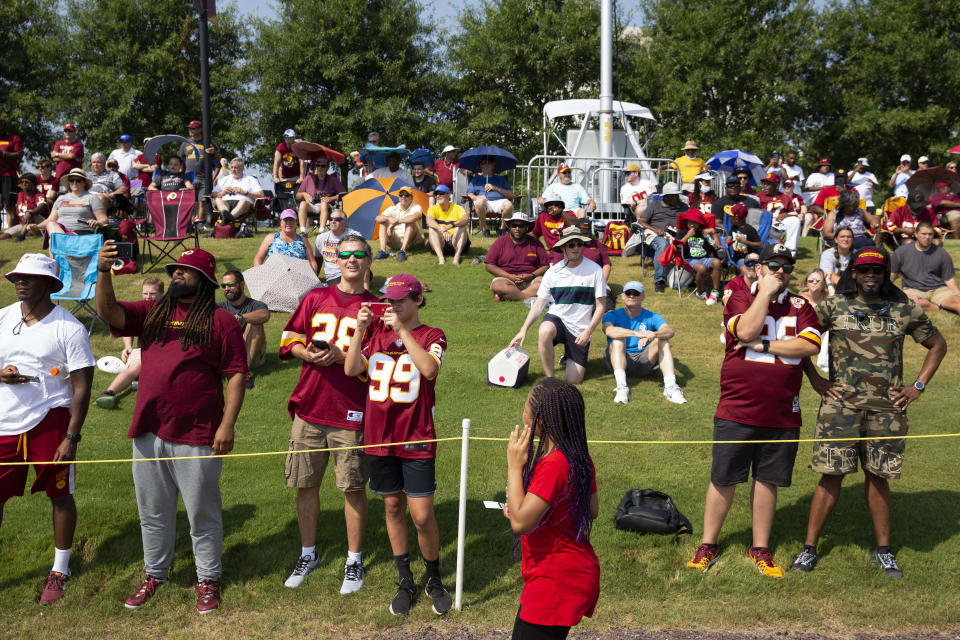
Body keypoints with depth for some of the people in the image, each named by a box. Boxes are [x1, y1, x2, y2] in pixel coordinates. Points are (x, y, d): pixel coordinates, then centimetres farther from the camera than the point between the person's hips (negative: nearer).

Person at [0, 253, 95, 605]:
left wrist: (71, 437, -14)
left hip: (50, 421, -4)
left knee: (60, 495, 4)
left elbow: (82, 388, -7)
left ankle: (59, 571, 20)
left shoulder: (69, 328, -6)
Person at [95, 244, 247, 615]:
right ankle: (154, 574, 31)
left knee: (203, 514, 7)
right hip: (148, 432, 5)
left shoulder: (221, 321, -3)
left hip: (197, 436, -5)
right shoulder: (152, 313, 11)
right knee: (153, 511, 16)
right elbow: (108, 312, -1)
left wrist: (228, 424, -13)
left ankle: (208, 580, 20)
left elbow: (236, 375, -7)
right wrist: (104, 272, -17)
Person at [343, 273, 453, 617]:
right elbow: (351, 369, -2)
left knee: (422, 516, -4)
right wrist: (361, 328, -11)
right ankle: (405, 582, 27)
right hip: (379, 436, 4)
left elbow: (429, 368, -22)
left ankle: (434, 579, 19)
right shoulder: (376, 331, 9)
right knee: (393, 507, 13)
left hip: (417, 440, -4)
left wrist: (401, 330, -21)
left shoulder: (431, 335, -1)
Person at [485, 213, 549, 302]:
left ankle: (507, 296, -36)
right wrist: (509, 276, -11)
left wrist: (532, 276, -11)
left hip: (530, 281, 2)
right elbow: (488, 265, 1)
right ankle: (531, 297, -38)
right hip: (507, 280, -1)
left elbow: (545, 266, 9)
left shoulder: (535, 243, 12)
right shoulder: (500, 242, 8)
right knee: (498, 285, -35)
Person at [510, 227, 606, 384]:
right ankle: (549, 378, -22)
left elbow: (600, 306, -4)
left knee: (574, 380, -5)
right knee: (544, 331, -39)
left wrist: (588, 331, -18)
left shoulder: (594, 270, -6)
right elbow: (538, 304, 3)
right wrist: (523, 329, -9)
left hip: (580, 329, -1)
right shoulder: (553, 272, 0)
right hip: (556, 318, 1)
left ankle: (569, 355, 29)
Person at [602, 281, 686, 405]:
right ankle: (621, 388, -45)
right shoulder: (612, 315, 2)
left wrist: (652, 335, -39)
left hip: (644, 362, 1)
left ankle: (671, 387, -36)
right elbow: (609, 331, -24)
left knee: (662, 339, -20)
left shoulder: (652, 317, 6)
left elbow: (670, 331, -15)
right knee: (618, 339, -28)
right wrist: (637, 333, -39)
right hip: (621, 362, -1)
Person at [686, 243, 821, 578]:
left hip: (783, 413, 2)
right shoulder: (740, 298, 2)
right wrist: (765, 292, -10)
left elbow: (810, 346, -7)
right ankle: (708, 545, 17)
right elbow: (746, 331, -18)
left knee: (768, 480, 10)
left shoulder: (800, 306, 9)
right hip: (737, 409, -2)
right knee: (723, 479, 4)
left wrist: (764, 344, -12)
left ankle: (760, 548, 23)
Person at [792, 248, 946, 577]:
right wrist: (815, 380, 0)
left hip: (886, 408, 2)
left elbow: (938, 344, 16)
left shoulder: (905, 310, 4)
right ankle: (809, 547, 8)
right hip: (841, 405, -1)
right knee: (832, 473, -1)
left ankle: (883, 550, 20)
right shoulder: (833, 307, -1)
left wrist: (918, 386, 8)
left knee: (878, 475, 10)